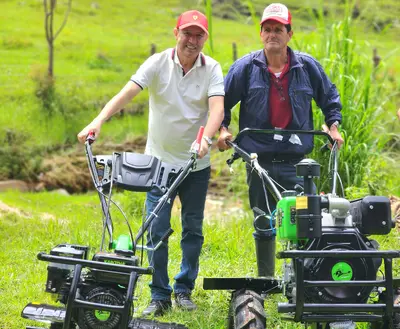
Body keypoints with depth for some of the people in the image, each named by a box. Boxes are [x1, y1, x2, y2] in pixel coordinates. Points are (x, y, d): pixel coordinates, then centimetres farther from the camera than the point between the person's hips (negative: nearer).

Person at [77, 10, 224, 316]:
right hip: (160, 161, -1)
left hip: (196, 164, 1)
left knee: (193, 229, 9)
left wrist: (206, 138, -39)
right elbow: (127, 93, -19)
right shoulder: (158, 63, -7)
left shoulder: (211, 69, -5)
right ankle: (159, 295, 6)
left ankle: (184, 289, 24)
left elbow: (217, 107, -20)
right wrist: (98, 121, -35)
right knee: (157, 230, -4)